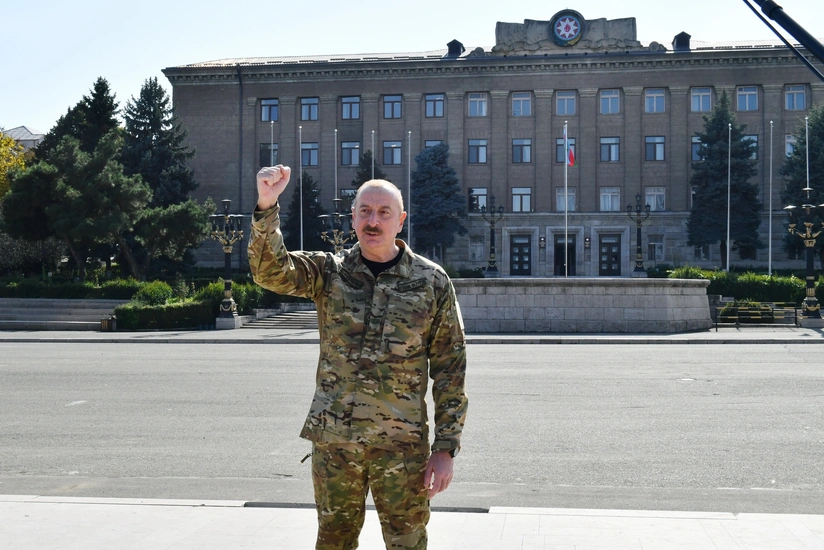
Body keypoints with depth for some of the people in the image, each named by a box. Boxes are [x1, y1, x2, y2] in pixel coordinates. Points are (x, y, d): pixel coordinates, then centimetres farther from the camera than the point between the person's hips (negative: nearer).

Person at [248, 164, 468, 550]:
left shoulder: (432, 282, 0)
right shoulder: (328, 272, 3)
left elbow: (450, 369, 0)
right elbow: (271, 271, -15)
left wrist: (446, 447, -3)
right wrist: (266, 207, -30)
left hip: (403, 445, -1)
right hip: (333, 441, 2)